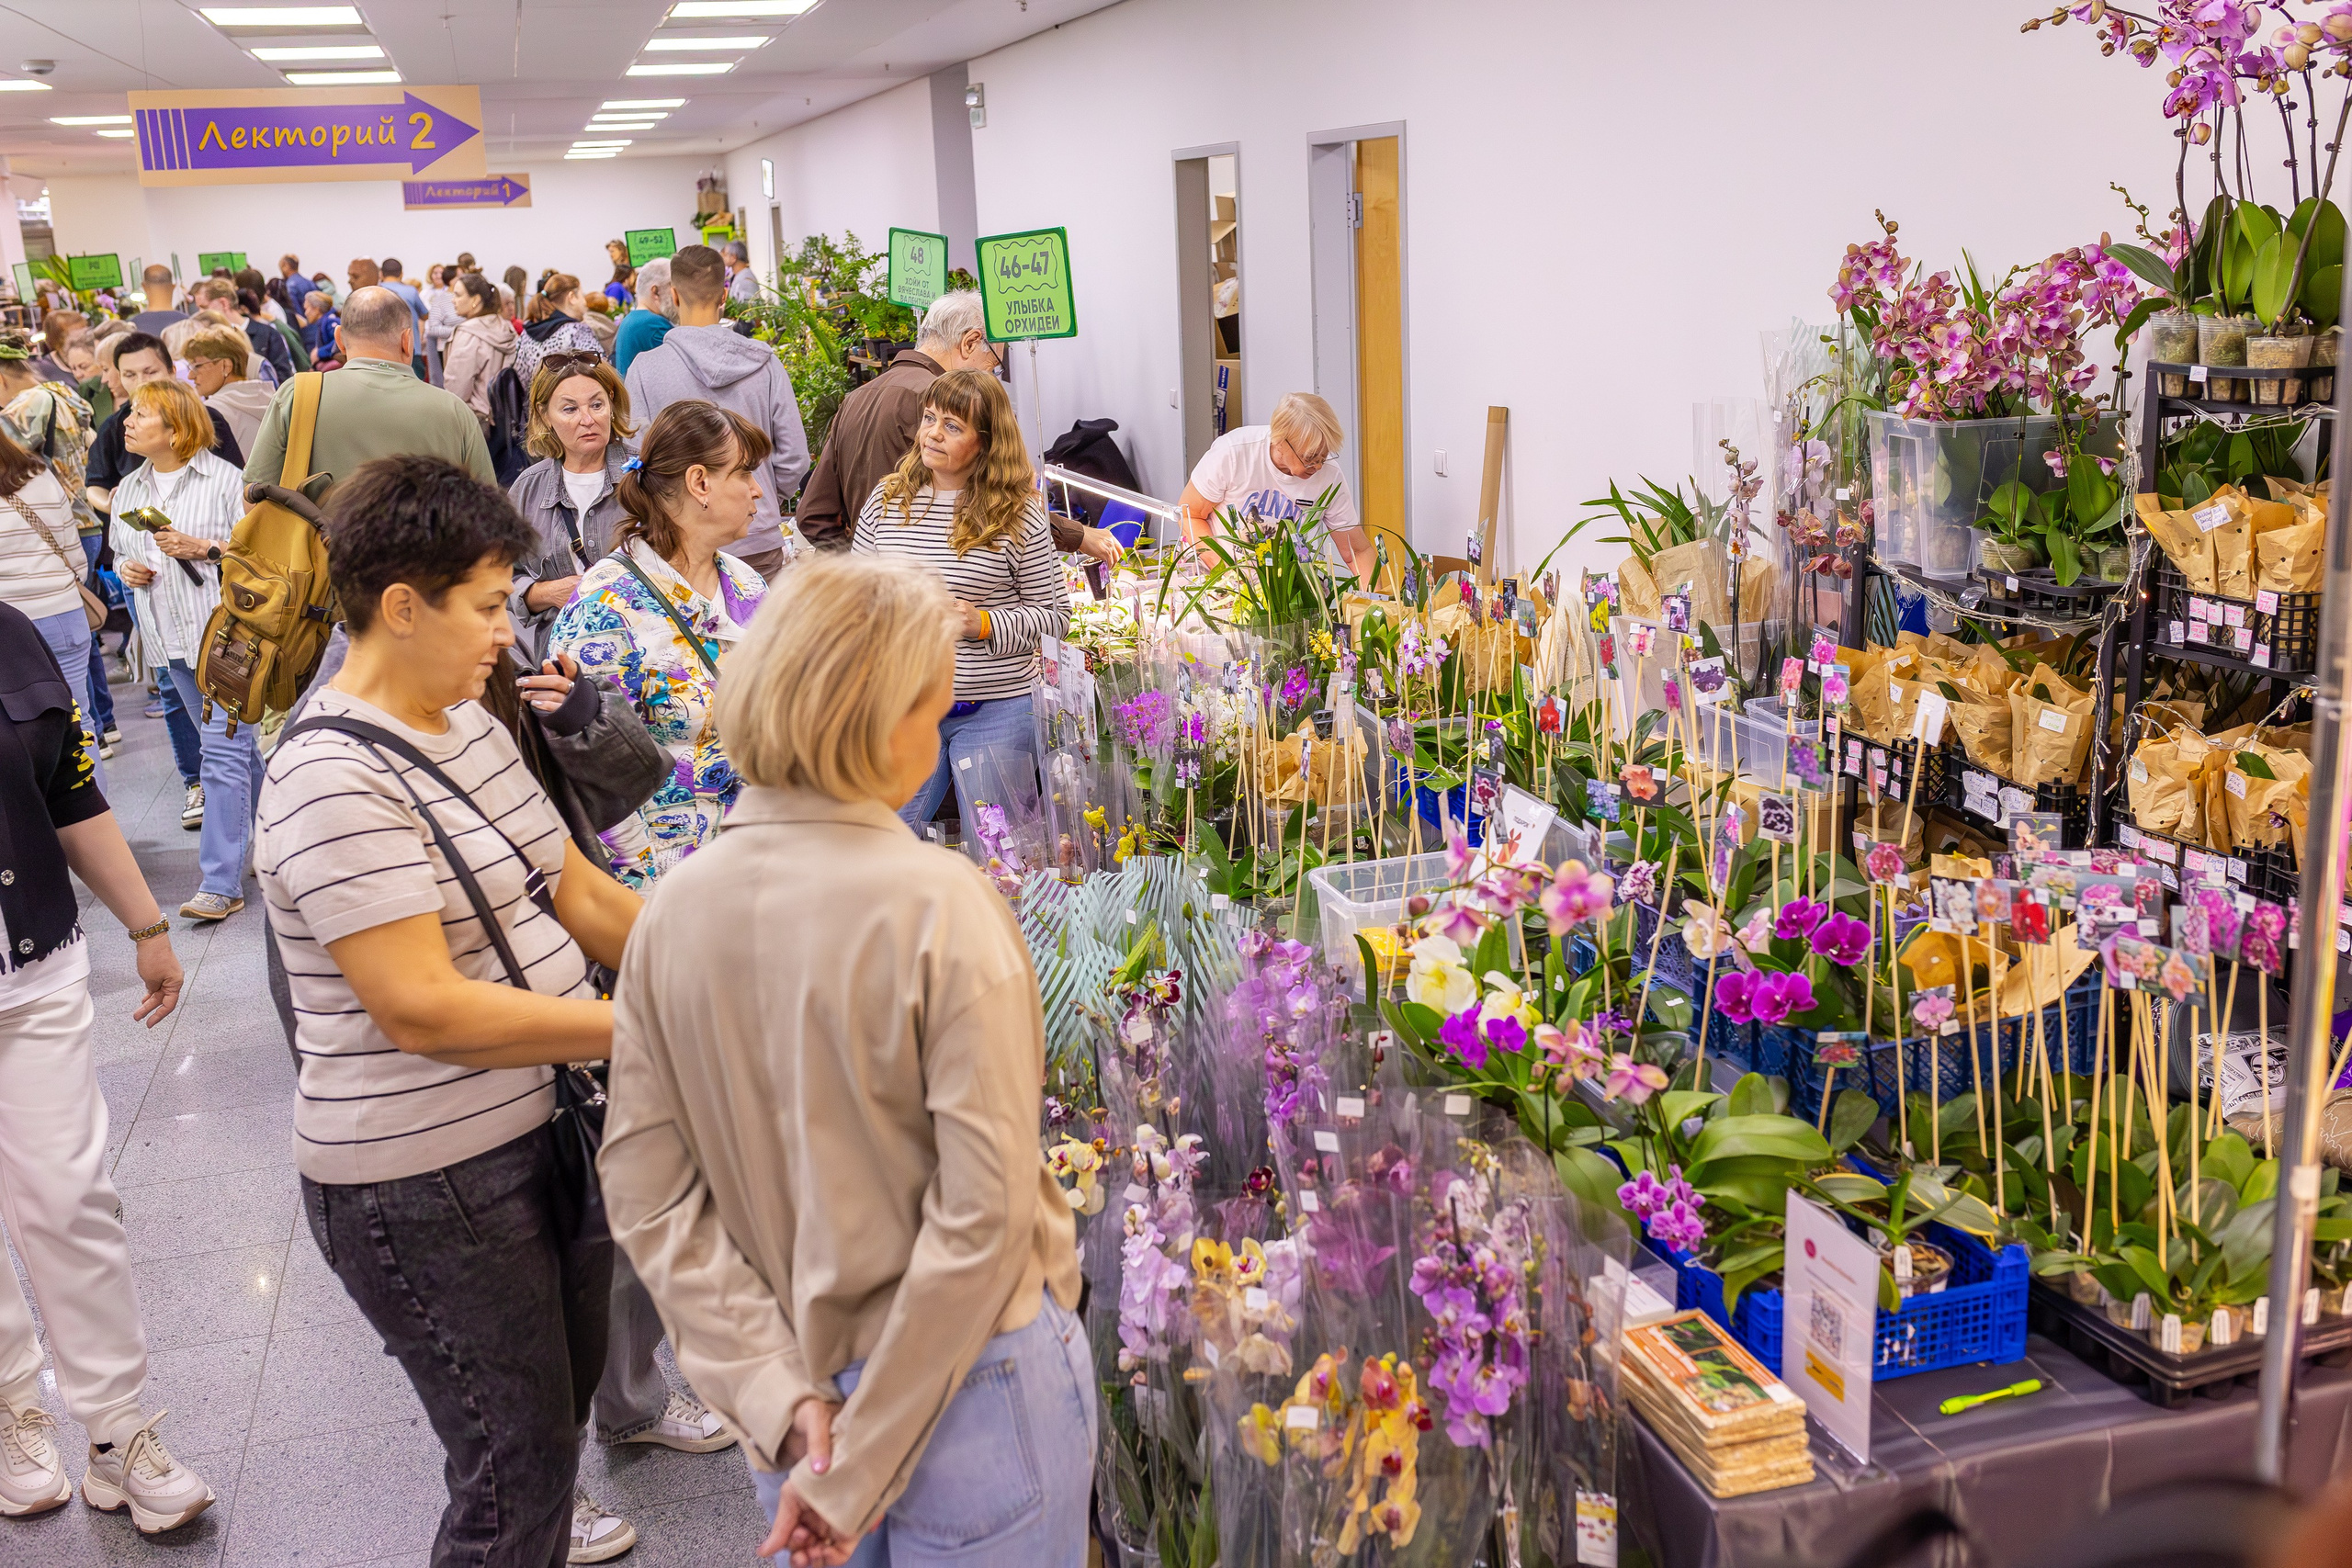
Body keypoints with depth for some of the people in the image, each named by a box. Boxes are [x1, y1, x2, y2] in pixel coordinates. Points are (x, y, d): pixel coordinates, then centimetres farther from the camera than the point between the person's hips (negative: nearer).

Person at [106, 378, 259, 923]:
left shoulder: (224, 479, -8)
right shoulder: (128, 491, 12)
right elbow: (120, 552, 25)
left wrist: (204, 547, -19)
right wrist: (127, 569, 3)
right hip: (174, 636, 7)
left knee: (223, 751, -10)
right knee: (233, 744, 17)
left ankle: (221, 883, -10)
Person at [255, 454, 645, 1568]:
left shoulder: (466, 724, 7)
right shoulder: (335, 780, -23)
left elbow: (577, 893, 10)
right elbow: (422, 1009, -27)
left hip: (544, 1126, 9)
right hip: (429, 1182, -9)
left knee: (568, 1382, 29)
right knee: (518, 1466, 3)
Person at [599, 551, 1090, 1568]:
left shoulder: (672, 913, -6)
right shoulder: (938, 905, -21)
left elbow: (647, 1192, -5)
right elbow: (983, 1210, -22)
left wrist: (780, 1393, -8)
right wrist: (859, 1465, -15)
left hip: (798, 1397, 5)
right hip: (963, 1380, -5)